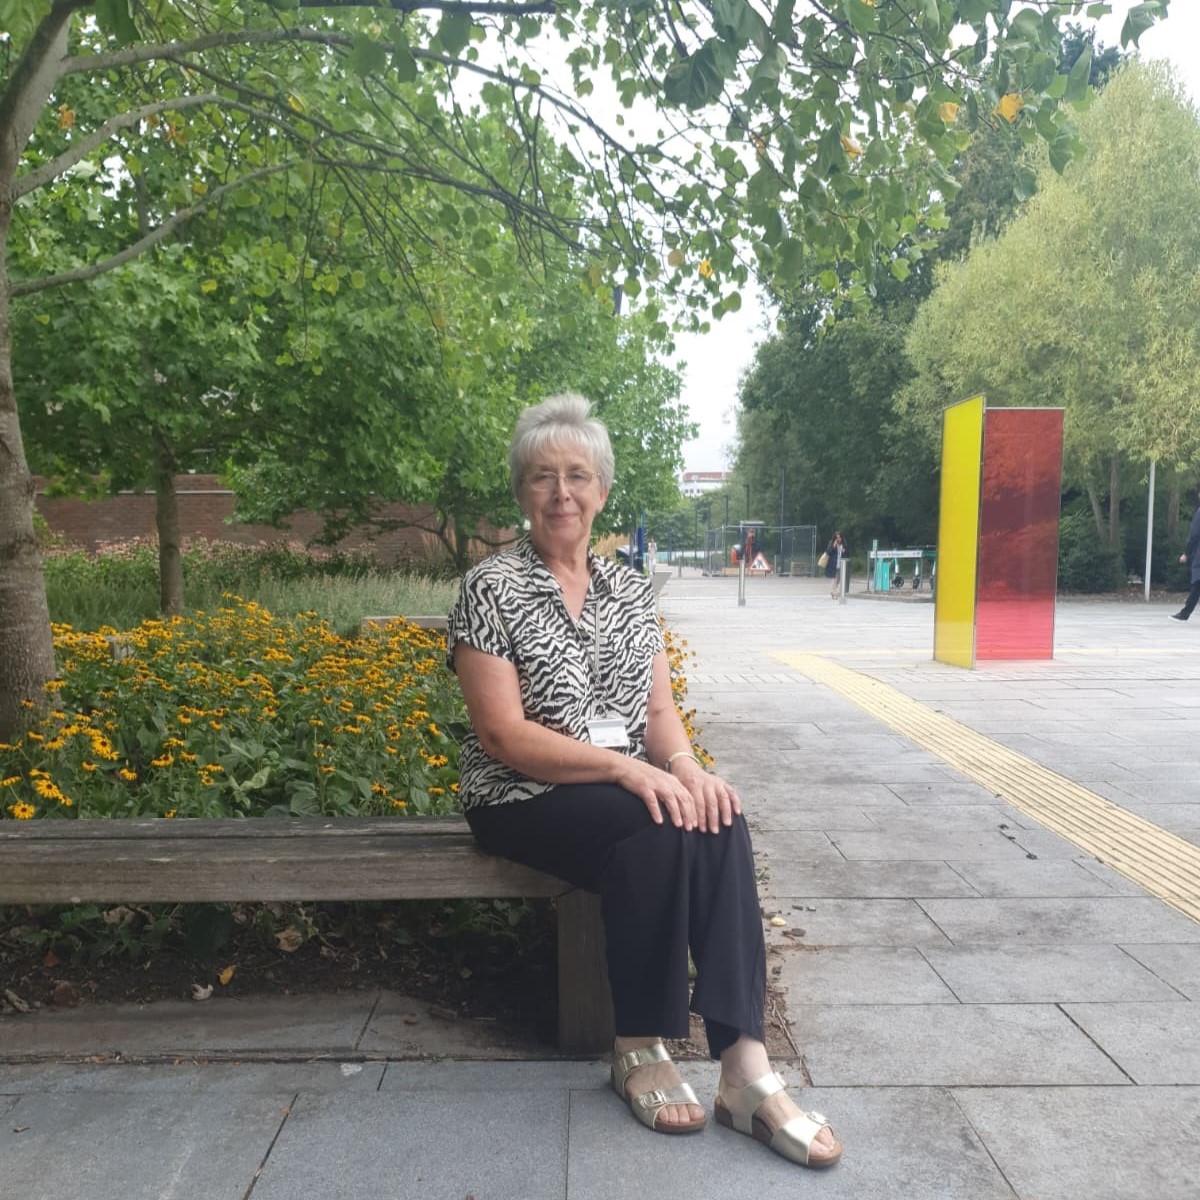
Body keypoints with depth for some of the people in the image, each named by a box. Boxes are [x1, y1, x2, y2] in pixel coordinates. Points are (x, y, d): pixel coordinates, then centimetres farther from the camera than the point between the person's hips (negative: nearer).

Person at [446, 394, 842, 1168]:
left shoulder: (631, 590, 9)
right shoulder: (492, 587, -8)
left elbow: (659, 710, 7)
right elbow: (503, 736, -15)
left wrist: (686, 767, -16)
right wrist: (626, 767, -24)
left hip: (634, 787, 5)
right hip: (526, 799, -4)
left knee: (718, 822, -26)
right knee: (659, 832, -31)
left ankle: (746, 1067, -25)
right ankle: (640, 1051, -11)